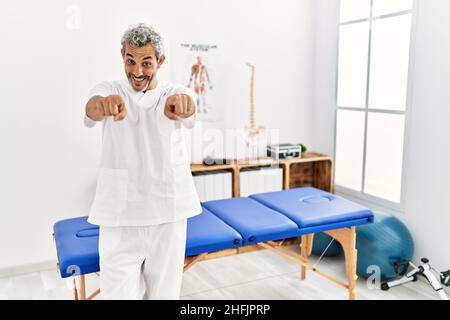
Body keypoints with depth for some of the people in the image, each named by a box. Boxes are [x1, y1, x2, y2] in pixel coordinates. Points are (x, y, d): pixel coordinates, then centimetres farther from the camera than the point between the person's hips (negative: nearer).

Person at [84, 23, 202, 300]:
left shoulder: (176, 94, 2)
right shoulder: (109, 91, 1)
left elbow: (189, 109, -23)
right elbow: (92, 110, -23)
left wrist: (181, 104, -49)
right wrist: (102, 105, -50)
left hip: (169, 212, 1)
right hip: (120, 214, -1)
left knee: (165, 291, 11)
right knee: (119, 292, 0)